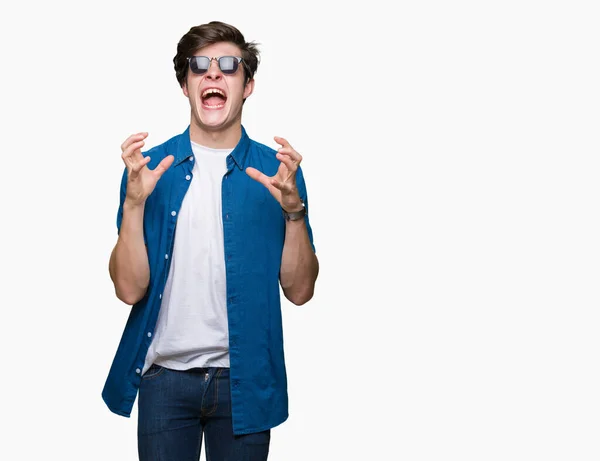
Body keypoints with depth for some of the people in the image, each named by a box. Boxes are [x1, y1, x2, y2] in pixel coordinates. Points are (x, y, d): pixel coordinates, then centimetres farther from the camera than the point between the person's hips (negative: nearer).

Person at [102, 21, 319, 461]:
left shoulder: (276, 169, -1)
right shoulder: (151, 166, -1)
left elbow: (299, 291, -5)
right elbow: (130, 289, -7)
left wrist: (293, 208, -18)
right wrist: (134, 202, -20)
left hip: (244, 378, 0)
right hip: (164, 375, 0)